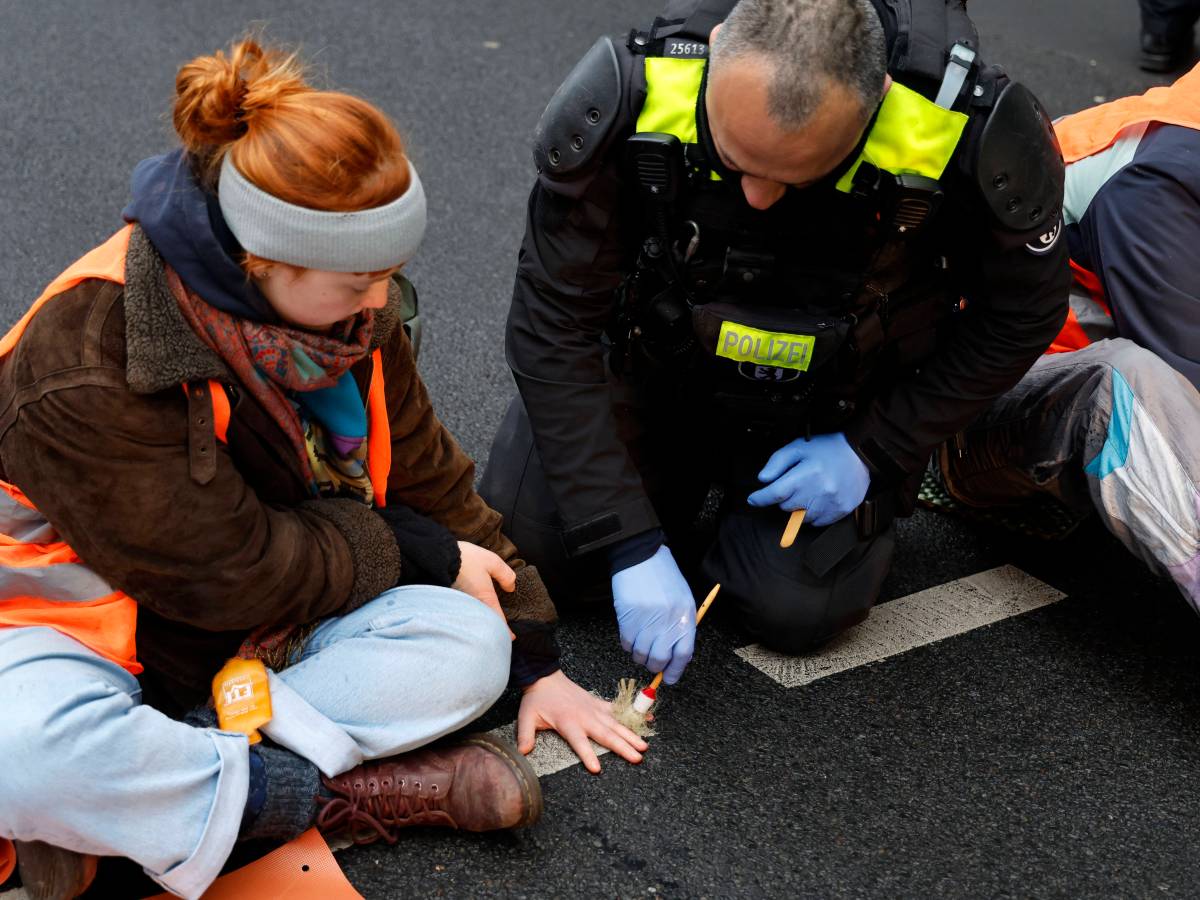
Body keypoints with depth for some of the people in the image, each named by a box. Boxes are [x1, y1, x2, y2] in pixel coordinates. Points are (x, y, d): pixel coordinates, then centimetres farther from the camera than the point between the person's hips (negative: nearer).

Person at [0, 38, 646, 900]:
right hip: (88, 625, -6)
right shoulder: (83, 366, -28)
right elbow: (229, 575, -24)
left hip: (268, 627, 6)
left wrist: (535, 657, 4)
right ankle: (334, 795, -23)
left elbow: (426, 478, 4)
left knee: (469, 646, -20)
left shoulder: (347, 313, -6)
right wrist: (424, 556, -13)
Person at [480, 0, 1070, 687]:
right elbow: (555, 327, -25)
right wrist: (633, 548, -28)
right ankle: (694, 483, 22)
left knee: (798, 606, -16)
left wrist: (874, 451, -16)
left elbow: (1022, 313, -12)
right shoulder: (625, 101, -32)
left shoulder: (973, 135, -33)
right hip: (658, 370, 1)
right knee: (524, 539, -7)